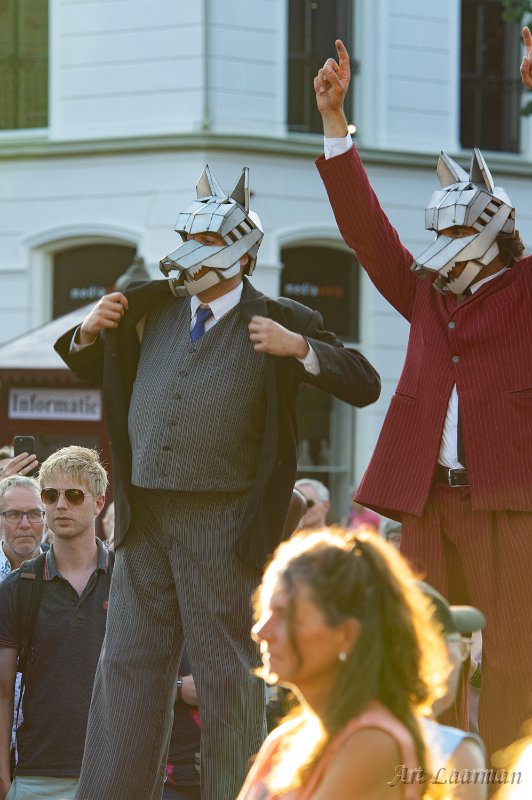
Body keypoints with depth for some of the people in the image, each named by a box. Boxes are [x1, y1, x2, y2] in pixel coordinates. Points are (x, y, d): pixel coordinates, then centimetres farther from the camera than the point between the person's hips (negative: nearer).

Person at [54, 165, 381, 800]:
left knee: (227, 672, 1)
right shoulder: (155, 309, 15)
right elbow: (93, 371, 28)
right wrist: (90, 332, 7)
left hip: (221, 525, -5)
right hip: (145, 520, 5)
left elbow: (364, 386, -4)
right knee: (129, 665, 5)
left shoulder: (274, 322, 2)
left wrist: (298, 347, -17)